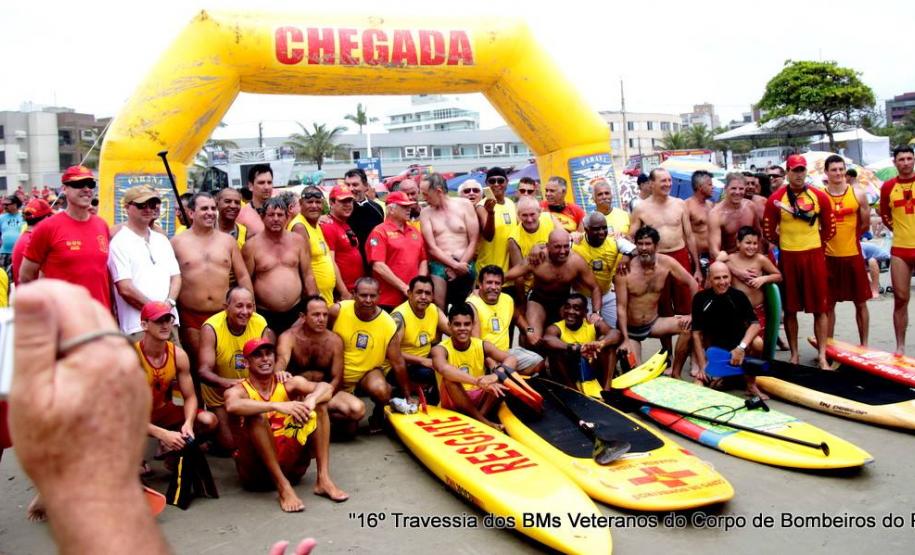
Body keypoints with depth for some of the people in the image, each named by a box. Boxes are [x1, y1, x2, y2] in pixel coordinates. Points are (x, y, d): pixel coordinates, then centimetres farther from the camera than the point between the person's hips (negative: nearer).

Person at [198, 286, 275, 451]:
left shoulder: (261, 323, -18)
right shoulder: (211, 328, -25)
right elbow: (203, 371, -29)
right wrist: (226, 382, -49)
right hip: (219, 395, -2)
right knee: (229, 444, -4)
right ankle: (215, 425, 27)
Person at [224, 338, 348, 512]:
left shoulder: (288, 383, 5)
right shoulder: (238, 390, -4)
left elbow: (326, 388, -12)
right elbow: (232, 406, -30)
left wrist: (310, 400, -34)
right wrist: (277, 406, -40)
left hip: (291, 464, 3)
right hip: (256, 470, -3)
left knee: (319, 403, -9)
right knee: (256, 416, -27)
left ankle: (323, 479, -18)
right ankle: (283, 487, -29)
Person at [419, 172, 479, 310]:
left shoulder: (464, 205, 2)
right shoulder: (426, 212, 3)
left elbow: (473, 241, 1)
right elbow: (431, 247, -3)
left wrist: (460, 266, -7)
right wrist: (455, 265, -11)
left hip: (464, 265, 1)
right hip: (439, 266, 0)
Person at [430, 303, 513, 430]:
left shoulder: (482, 345, -3)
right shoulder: (440, 349, -13)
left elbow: (511, 360, -18)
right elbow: (443, 369, -38)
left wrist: (496, 375, -40)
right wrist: (477, 381, -51)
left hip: (480, 399, 3)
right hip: (454, 403, -3)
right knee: (449, 377, -32)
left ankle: (482, 415, -19)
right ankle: (482, 421, -26)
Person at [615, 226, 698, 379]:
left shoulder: (666, 262, -11)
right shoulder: (625, 271, -20)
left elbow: (692, 283, -4)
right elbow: (621, 307, -18)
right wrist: (626, 339, -24)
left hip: (653, 323, 4)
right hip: (630, 329, -3)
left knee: (689, 325, -19)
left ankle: (675, 373, -5)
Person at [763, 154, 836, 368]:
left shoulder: (819, 196, 2)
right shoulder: (776, 199, -2)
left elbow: (829, 228, 10)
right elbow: (768, 230, 5)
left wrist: (813, 243, 10)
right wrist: (785, 243, 10)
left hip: (814, 256, 1)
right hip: (788, 257, -1)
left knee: (820, 307, 1)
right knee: (790, 308, 6)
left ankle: (822, 356, 8)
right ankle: (794, 354, 16)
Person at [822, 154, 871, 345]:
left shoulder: (858, 194, 1)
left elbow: (865, 224, 7)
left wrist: (849, 237, 7)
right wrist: (826, 239, 0)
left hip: (853, 255, 1)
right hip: (829, 257, -1)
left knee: (860, 302, 9)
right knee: (828, 304, 6)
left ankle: (864, 344, 22)